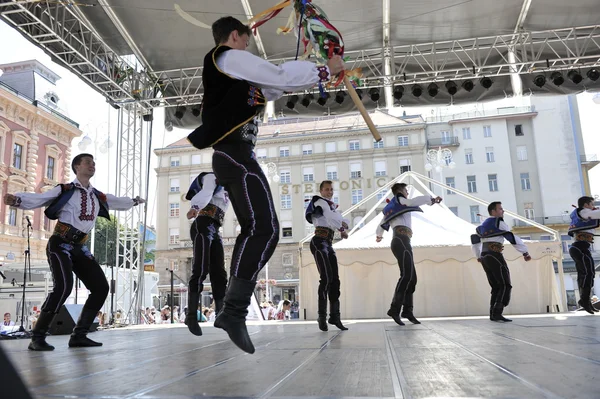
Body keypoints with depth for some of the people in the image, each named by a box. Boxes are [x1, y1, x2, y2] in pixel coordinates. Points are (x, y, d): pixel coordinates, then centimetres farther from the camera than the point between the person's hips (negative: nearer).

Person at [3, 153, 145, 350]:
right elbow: (38, 199, -15)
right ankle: (37, 337, -15)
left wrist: (135, 200, 45)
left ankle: (79, 335, 8)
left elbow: (118, 202, 31)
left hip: (80, 247, 7)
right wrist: (16, 199, -34)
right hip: (61, 244, -7)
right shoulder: (65, 190, -3)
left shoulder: (98, 196, 14)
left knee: (101, 287, 1)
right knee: (64, 286, -27)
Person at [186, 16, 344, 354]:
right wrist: (326, 70, 8)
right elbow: (282, 77, -4)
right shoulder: (231, 58, -1)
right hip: (236, 153, -10)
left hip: (229, 156, 10)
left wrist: (317, 74, 25)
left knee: (253, 229, 9)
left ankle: (232, 309, 8)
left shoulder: (230, 72, 27)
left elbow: (272, 87, 27)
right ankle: (234, 310, -21)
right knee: (266, 229, -18)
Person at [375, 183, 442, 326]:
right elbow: (413, 201, -13)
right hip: (401, 240, -9)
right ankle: (394, 309, -28)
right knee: (407, 275, -21)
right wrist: (431, 200, -8)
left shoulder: (390, 208, 30)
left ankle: (407, 310, -5)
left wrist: (379, 235, 55)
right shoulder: (399, 200, 9)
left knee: (411, 277, 2)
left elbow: (380, 227, 36)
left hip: (400, 241, 9)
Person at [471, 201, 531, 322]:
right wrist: (525, 252, -1)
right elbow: (513, 238, -6)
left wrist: (478, 256, 42)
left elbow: (475, 241, 31)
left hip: (485, 258, 8)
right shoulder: (498, 222, -2)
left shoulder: (483, 225, 22)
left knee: (496, 287, 11)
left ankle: (493, 314, 4)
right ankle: (497, 314, -16)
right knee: (505, 286, -6)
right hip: (495, 256, -8)